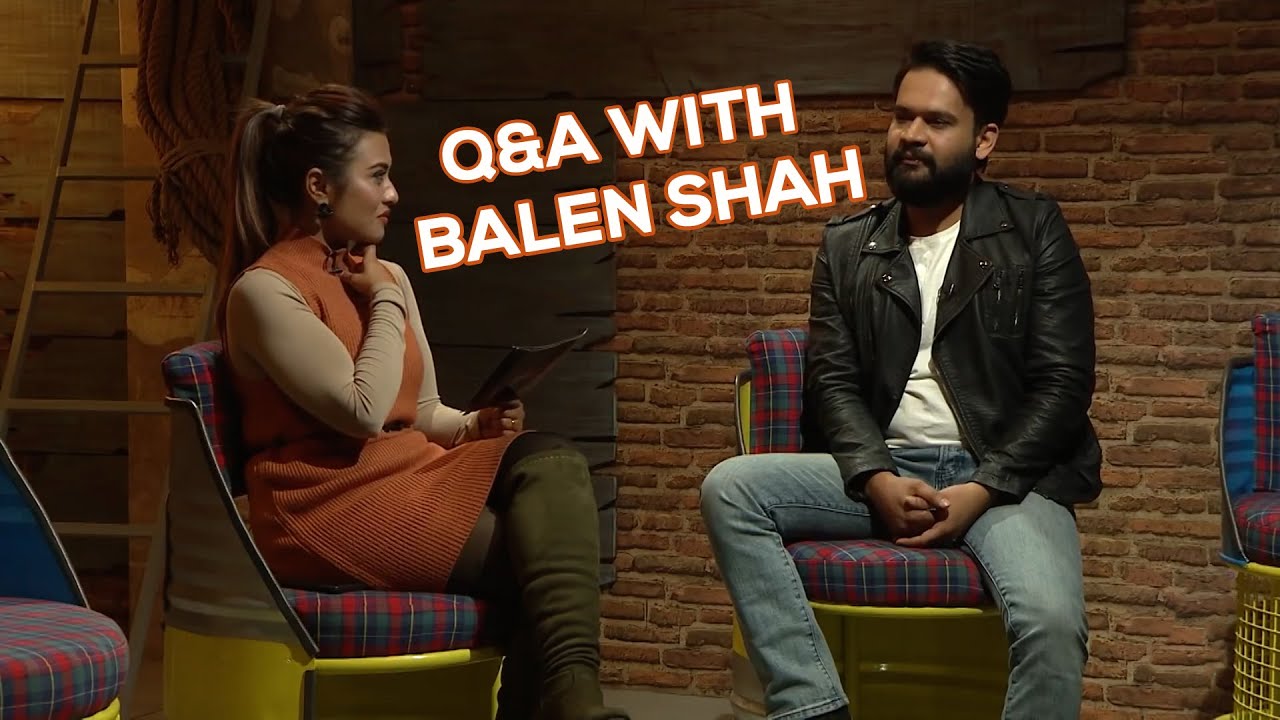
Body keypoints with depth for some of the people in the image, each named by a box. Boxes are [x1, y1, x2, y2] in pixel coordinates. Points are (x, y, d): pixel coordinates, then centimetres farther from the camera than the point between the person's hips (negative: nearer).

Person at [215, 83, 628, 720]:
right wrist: (385, 303, -7)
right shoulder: (265, 290, -10)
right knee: (541, 560, -24)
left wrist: (474, 425, -2)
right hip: (333, 506, -7)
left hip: (412, 475, 7)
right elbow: (364, 410, -19)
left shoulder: (386, 276, 15)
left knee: (550, 460, -24)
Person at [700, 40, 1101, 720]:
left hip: (1005, 476, -3)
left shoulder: (1034, 230, 4)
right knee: (730, 487, -21)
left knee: (1050, 622, -34)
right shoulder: (847, 244, 13)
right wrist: (877, 478, -14)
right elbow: (832, 381, 6)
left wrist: (982, 490, -15)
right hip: (885, 470, 3)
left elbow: (1063, 383, -2)